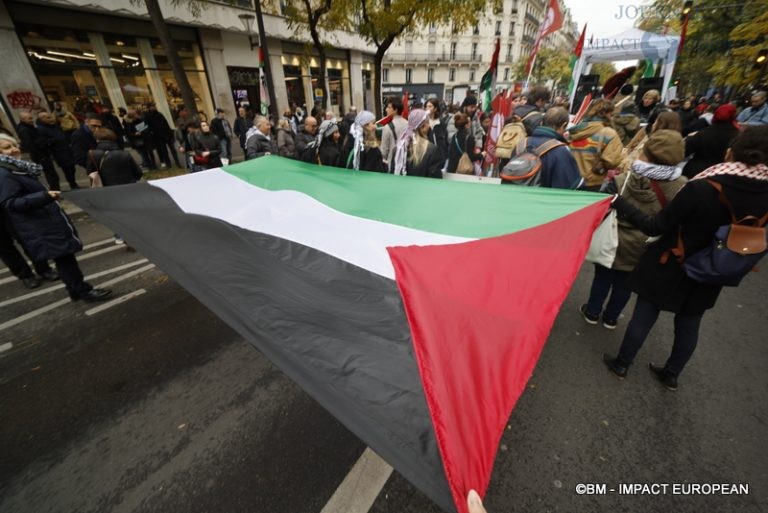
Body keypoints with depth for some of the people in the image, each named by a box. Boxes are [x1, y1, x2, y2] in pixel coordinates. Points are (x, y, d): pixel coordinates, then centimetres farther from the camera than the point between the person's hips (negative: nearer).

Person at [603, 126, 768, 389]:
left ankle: (621, 364, 28)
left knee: (644, 316, 11)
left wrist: (618, 203, -16)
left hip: (670, 269, -5)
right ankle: (671, 374, 40)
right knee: (689, 325, 21)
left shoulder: (702, 188, -25)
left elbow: (654, 227, -22)